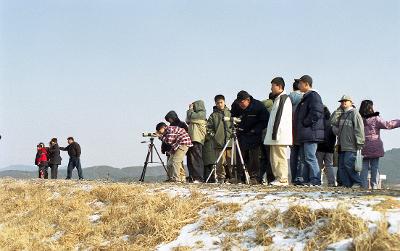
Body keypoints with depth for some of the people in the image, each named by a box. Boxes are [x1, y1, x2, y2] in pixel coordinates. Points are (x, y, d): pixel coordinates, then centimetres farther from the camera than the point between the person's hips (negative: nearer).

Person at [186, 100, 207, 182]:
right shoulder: (197, 114, 23)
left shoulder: (201, 114, -4)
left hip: (197, 140, -10)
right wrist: (190, 109, 20)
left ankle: (199, 178, -14)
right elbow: (188, 121, 24)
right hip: (192, 139, 10)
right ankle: (192, 177, 9)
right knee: (190, 159, 7)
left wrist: (190, 109, 4)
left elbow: (191, 116, -13)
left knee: (197, 158, -12)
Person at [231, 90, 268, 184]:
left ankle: (255, 177, -6)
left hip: (254, 134, -3)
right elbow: (233, 118, 9)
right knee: (240, 155, -1)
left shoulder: (258, 106, -17)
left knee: (254, 155, -9)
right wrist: (236, 127, -9)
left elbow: (265, 121, -10)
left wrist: (255, 130, -17)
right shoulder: (235, 105, -8)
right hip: (241, 133, 3)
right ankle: (240, 176, 7)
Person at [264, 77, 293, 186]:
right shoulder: (278, 98, 23)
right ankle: (278, 178, 15)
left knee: (280, 157, -10)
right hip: (275, 136, 10)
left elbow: (280, 116, -18)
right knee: (274, 157, 11)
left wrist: (275, 132, -23)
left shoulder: (283, 98, -9)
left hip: (280, 136, -10)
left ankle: (282, 179, -9)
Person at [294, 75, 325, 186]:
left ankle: (315, 180, -10)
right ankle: (306, 179, 17)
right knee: (304, 158, 12)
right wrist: (298, 129, 19)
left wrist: (305, 123, -16)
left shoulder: (313, 96, -10)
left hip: (311, 134, -11)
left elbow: (316, 113, -22)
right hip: (304, 135, 11)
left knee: (310, 157, -11)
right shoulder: (305, 97, 22)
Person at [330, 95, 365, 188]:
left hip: (351, 145, -8)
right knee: (341, 165, 3)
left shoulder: (354, 113, -4)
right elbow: (332, 121, 9)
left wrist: (359, 143, -17)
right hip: (342, 145, 8)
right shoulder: (341, 114, 20)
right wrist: (339, 109, 7)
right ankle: (346, 183, 6)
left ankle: (357, 182, -5)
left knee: (348, 163, -15)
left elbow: (359, 129, -10)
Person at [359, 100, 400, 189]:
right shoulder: (375, 119, -9)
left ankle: (364, 186, 2)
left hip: (363, 149, 3)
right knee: (375, 168, 7)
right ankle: (374, 186, 5)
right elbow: (387, 125, -11)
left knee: (364, 169, 6)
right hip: (375, 148, -3)